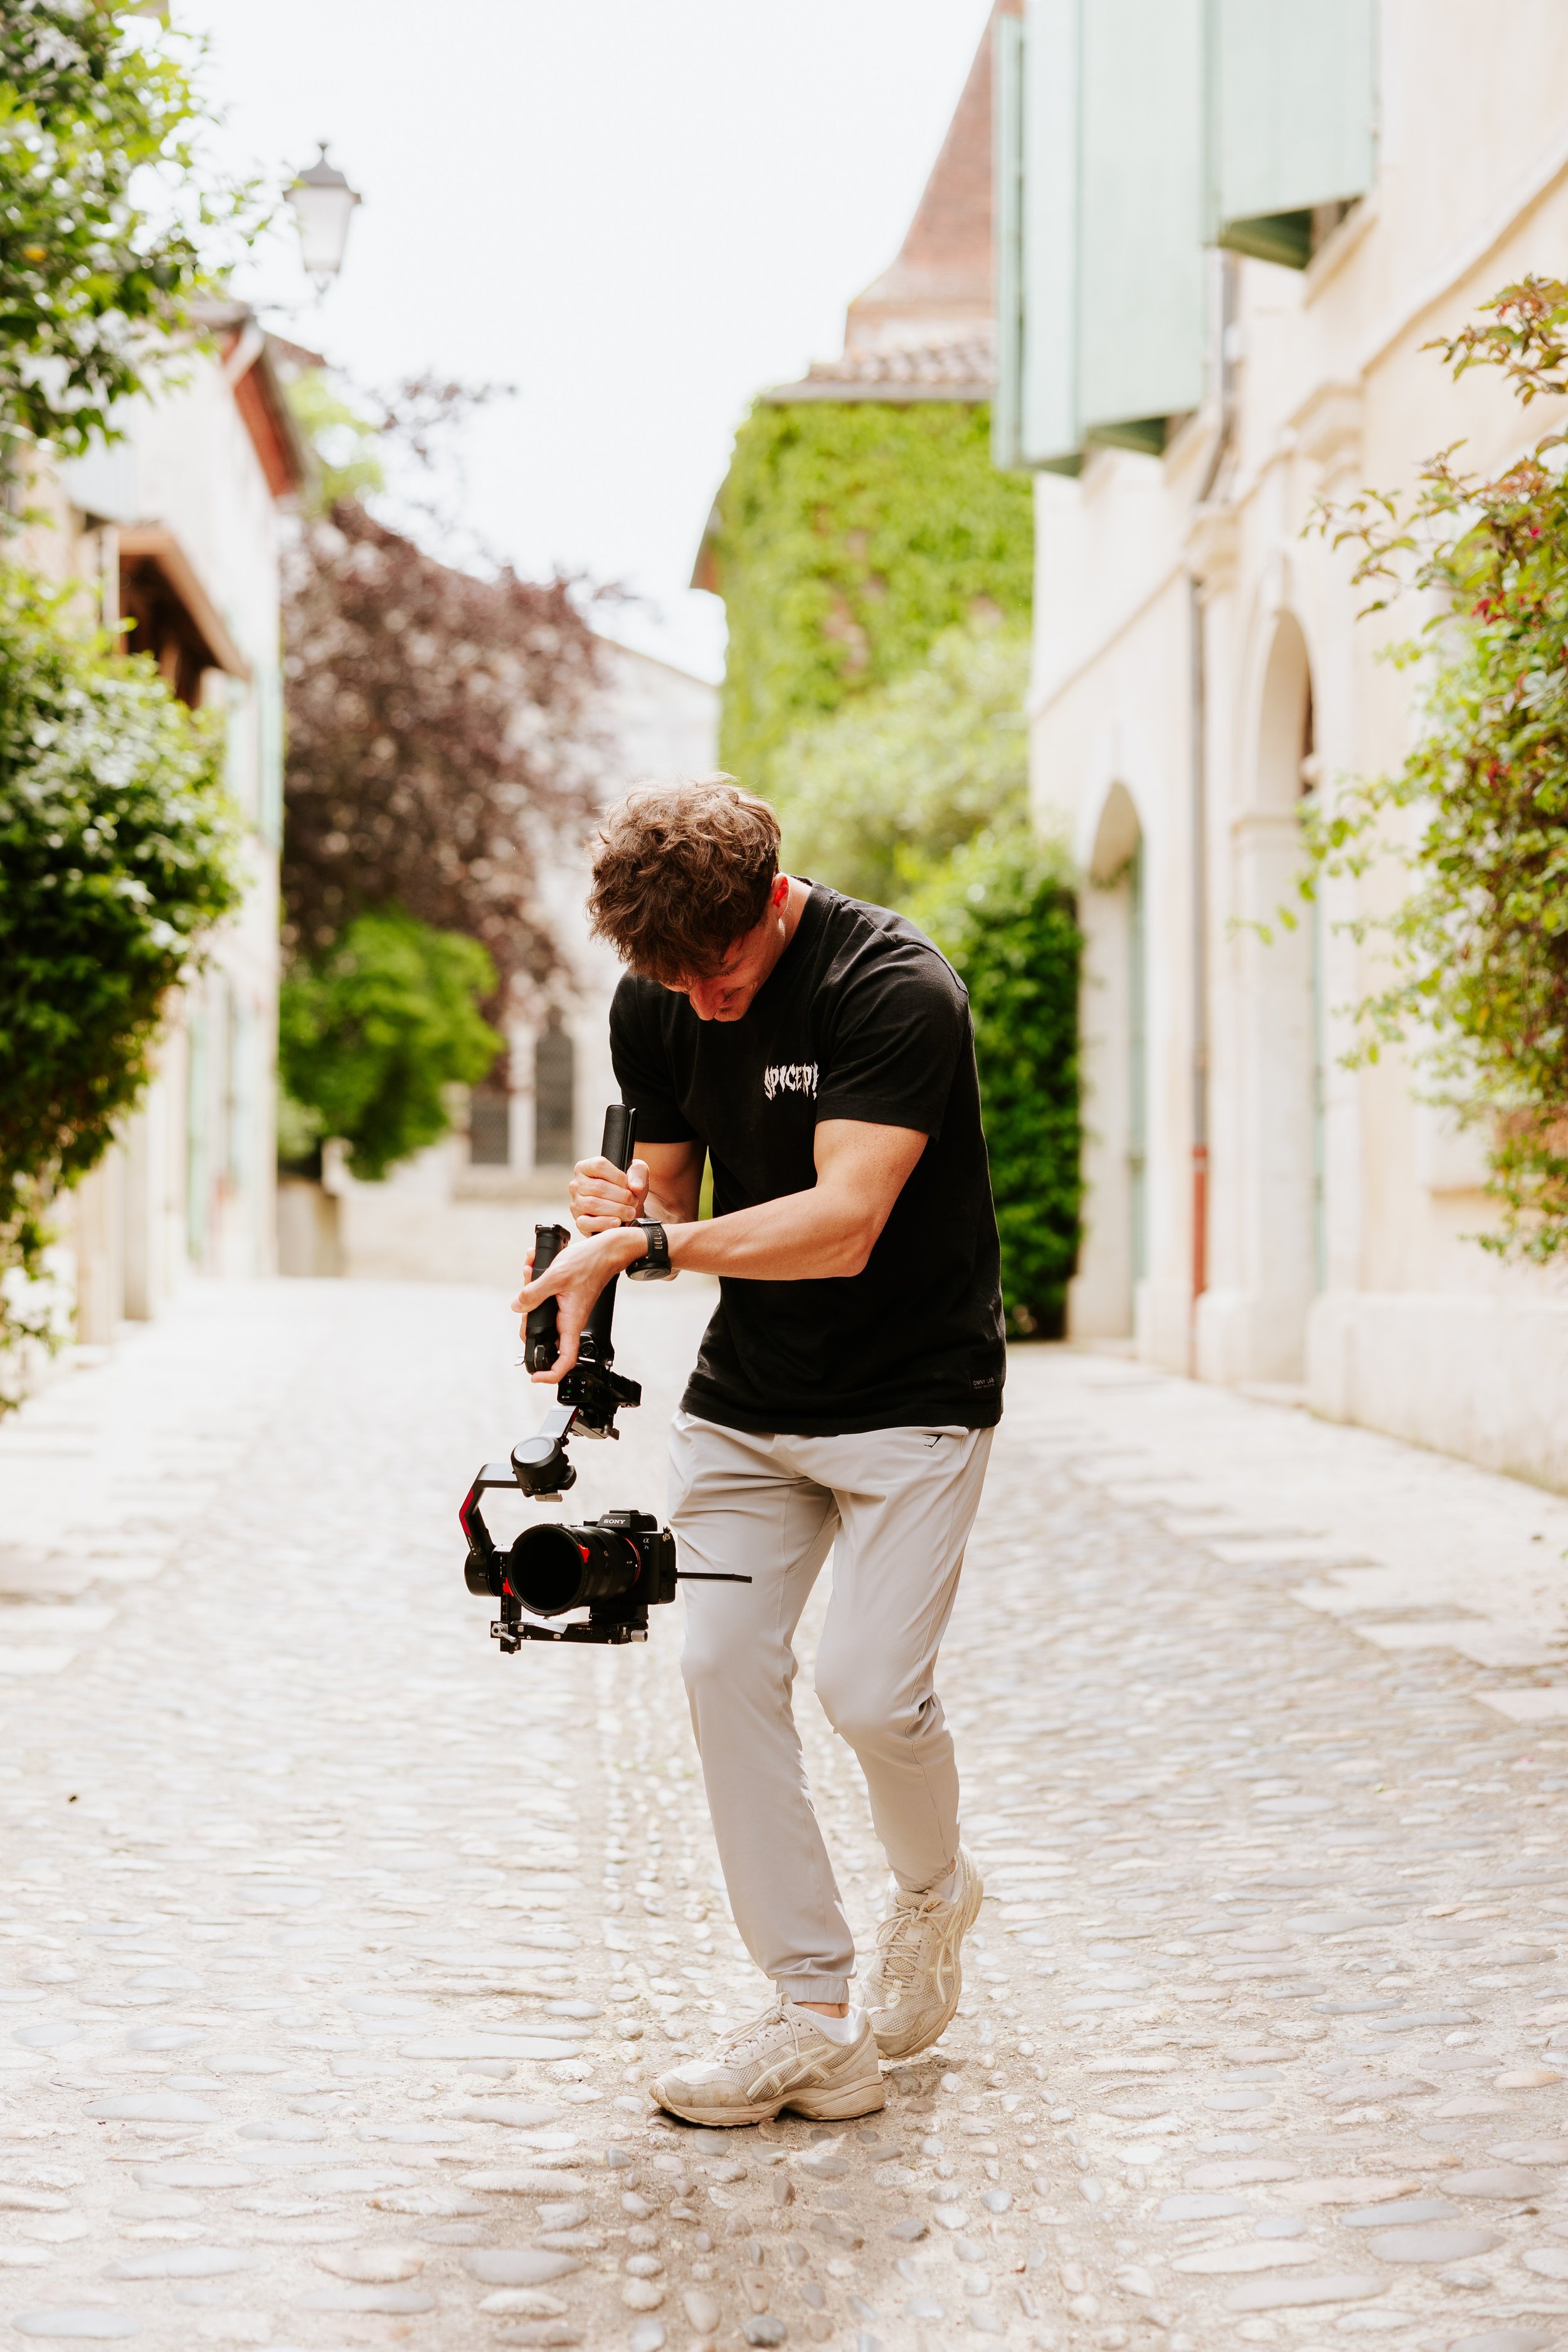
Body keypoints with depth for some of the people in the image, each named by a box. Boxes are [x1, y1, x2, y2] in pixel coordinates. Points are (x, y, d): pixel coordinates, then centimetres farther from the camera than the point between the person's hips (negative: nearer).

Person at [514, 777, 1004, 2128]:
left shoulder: (896, 990, -22)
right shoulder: (653, 1007, -2)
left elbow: (841, 1225, -30)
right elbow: (670, 1191, 6)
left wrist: (648, 1243, -32)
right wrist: (621, 1221, -17)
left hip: (913, 1395, -5)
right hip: (746, 1393, 5)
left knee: (871, 1688, -14)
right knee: (723, 1661, -8)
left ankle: (934, 1891, 21)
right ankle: (815, 2022, -1)